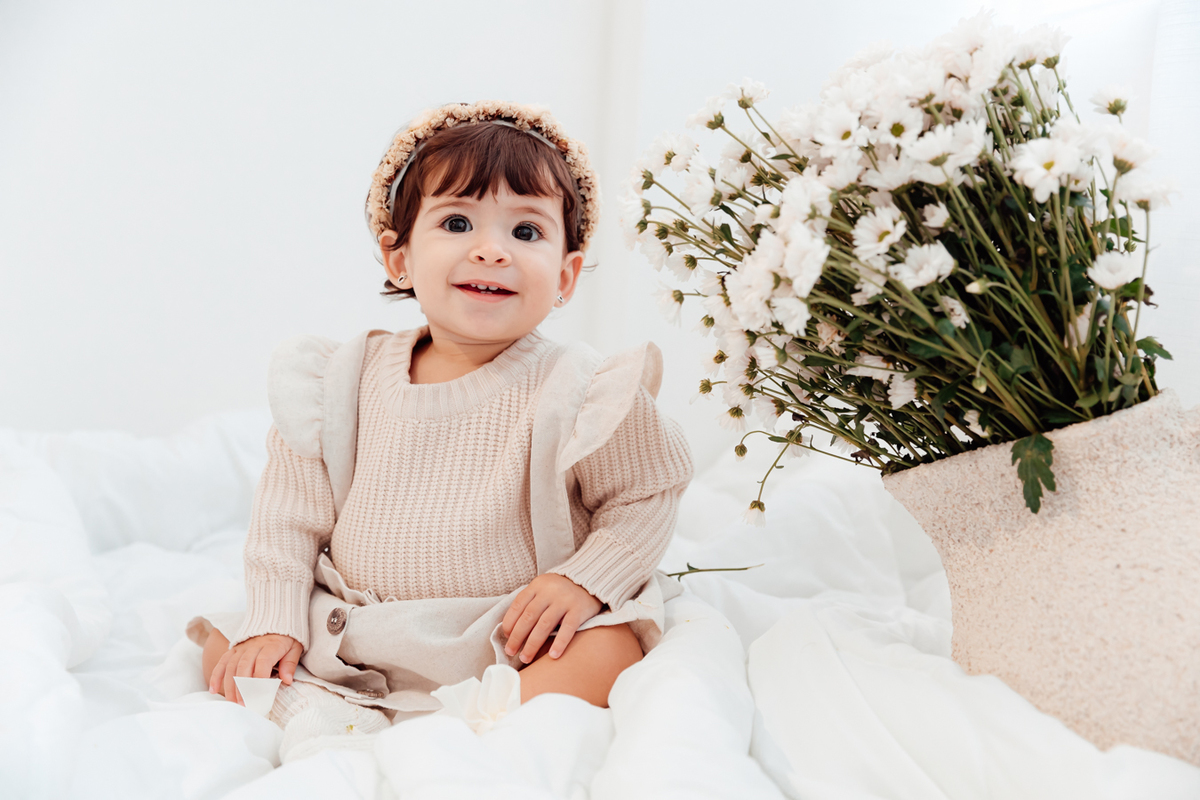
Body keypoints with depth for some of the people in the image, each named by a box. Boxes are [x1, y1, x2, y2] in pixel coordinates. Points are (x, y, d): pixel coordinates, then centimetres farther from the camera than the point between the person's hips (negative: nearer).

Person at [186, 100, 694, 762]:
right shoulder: (347, 380, -3)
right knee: (224, 646, -6)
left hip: (512, 643, -3)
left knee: (608, 655, -28)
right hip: (352, 642, 3)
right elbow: (292, 510, 5)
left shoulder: (578, 392, -12)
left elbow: (644, 498, -3)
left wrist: (585, 580, -18)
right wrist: (274, 620, -3)